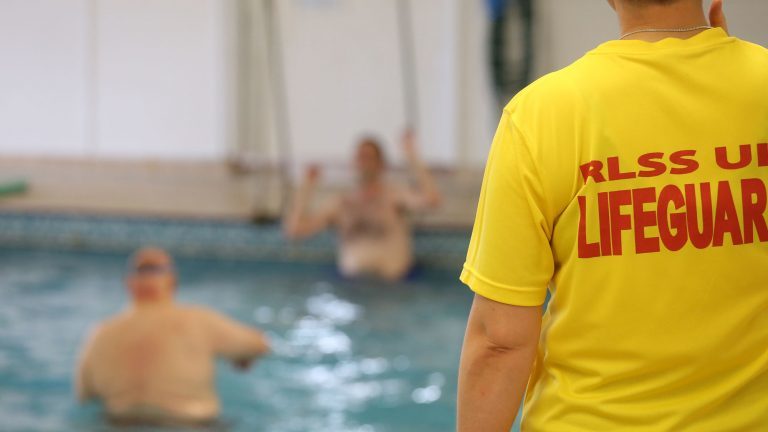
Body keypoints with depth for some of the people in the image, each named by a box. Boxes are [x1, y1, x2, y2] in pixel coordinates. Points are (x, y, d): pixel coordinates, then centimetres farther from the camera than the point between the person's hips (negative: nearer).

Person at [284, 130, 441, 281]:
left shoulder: (394, 196, 1)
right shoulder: (340, 204, 14)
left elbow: (431, 200, -19)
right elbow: (294, 229, 9)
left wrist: (412, 158, -16)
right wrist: (306, 188, 7)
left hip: (390, 283, -3)